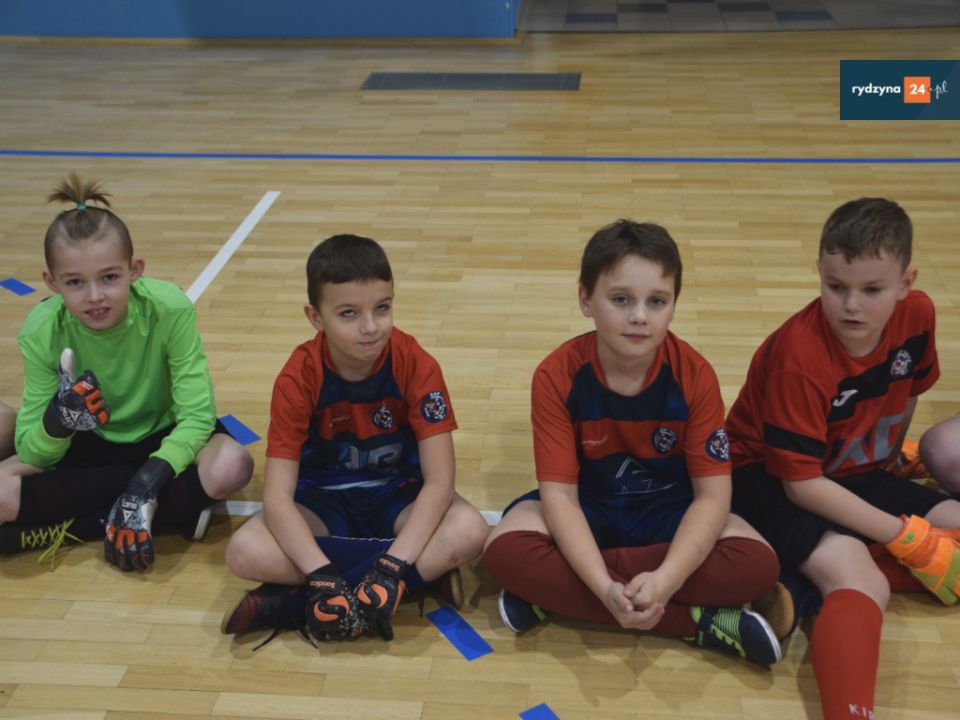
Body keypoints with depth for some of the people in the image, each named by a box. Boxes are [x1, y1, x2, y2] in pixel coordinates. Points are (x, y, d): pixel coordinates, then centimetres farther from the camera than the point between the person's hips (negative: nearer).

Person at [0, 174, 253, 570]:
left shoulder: (170, 309, -26)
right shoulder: (41, 332, -20)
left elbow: (197, 414, -25)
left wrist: (146, 483, -38)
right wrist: (58, 420, -40)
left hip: (163, 439, -2)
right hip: (87, 448, 2)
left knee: (231, 466, -34)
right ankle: (176, 508, -21)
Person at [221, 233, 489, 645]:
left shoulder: (416, 365, -19)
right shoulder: (299, 377, -18)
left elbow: (439, 480, -22)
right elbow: (277, 495, -22)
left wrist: (393, 567, -35)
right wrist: (321, 575, -37)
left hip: (398, 495, 0)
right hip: (324, 499, 0)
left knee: (469, 531, -32)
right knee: (245, 552, -29)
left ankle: (292, 603, -27)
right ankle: (423, 575, -24)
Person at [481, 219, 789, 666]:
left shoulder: (694, 375, -18)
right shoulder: (557, 376, -20)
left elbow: (712, 495, -19)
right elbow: (559, 493, -22)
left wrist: (666, 579, -36)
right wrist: (605, 587, -38)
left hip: (670, 509, 1)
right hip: (586, 508, 0)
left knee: (758, 564, -26)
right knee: (505, 551, -30)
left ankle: (555, 593, -24)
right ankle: (700, 623, -26)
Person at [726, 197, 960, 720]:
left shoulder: (916, 314, -10)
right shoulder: (799, 357, -29)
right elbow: (801, 482, -27)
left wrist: (890, 456, 26)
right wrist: (905, 537, -24)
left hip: (856, 473, 8)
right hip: (770, 479, -8)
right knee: (860, 582, -31)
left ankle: (818, 580, -18)